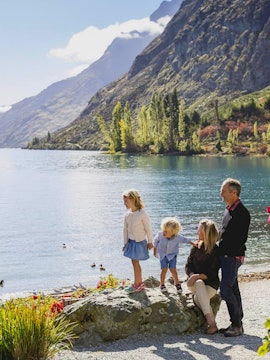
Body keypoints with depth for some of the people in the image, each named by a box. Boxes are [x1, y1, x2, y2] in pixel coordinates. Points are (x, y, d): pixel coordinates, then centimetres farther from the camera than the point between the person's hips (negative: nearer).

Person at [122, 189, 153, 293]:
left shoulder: (143, 214, -17)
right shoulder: (127, 215, 0)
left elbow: (148, 229, -10)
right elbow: (125, 229, 8)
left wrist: (150, 242, -4)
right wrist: (125, 242, 10)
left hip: (140, 241, -6)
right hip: (131, 241, 6)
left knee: (135, 261, -3)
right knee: (135, 262, 12)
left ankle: (136, 284, 8)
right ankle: (140, 282, 25)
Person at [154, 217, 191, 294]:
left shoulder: (177, 237, -27)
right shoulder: (160, 235, -26)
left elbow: (184, 240, -7)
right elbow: (156, 241, -5)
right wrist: (155, 251, 5)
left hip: (172, 255, 0)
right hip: (162, 254, 0)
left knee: (173, 269, -5)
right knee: (164, 269, -5)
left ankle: (177, 284, 17)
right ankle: (162, 284, 15)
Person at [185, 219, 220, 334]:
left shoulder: (216, 251, -7)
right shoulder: (196, 247, 9)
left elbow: (212, 273, -13)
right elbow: (188, 265, 5)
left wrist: (198, 276, -26)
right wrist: (192, 275, -15)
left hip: (210, 284, -4)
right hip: (194, 282, 4)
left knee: (198, 298, -34)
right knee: (199, 284, -33)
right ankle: (212, 323, -37)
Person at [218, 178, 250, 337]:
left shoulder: (242, 212, -17)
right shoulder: (229, 209, 12)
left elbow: (241, 238, -20)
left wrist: (227, 252, -19)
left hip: (233, 257, -9)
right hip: (226, 256, 9)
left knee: (225, 290, -10)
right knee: (233, 289, 14)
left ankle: (237, 325, -1)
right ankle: (237, 323, 22)